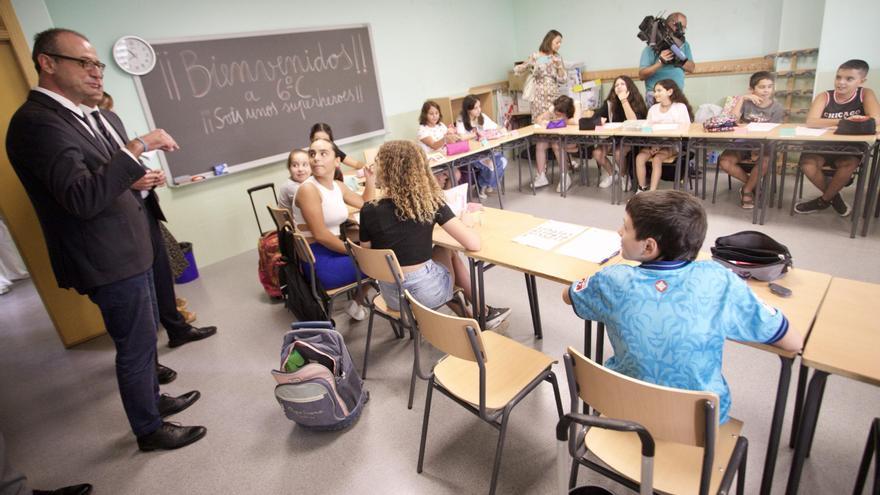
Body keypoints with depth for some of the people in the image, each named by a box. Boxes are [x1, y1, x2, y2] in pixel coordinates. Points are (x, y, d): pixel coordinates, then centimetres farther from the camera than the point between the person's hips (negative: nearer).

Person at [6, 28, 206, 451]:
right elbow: (83, 198, -31)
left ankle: (151, 399, 42)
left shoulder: (68, 114, 12)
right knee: (136, 347, 5)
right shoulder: (37, 121, -20)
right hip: (109, 262, -10)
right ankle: (150, 430, 24)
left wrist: (133, 180, 7)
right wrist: (136, 147, -31)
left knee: (145, 336, 22)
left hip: (126, 253, 10)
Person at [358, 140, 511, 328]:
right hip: (426, 292, -2)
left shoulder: (369, 211, -12)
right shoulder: (432, 203, -13)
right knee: (447, 252, 29)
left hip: (392, 296, 2)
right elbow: (474, 244, -16)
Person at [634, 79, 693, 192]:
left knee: (657, 159, -31)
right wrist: (653, 145, -12)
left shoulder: (680, 107, 0)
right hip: (654, 143, 4)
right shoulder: (653, 108, 14)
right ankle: (642, 189, -17)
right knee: (640, 157, -23)